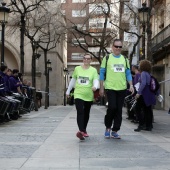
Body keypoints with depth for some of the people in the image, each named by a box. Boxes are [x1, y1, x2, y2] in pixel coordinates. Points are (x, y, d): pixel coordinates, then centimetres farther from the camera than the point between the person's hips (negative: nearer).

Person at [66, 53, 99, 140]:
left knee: (86, 114, 13)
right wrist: (68, 91, 21)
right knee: (80, 112, -17)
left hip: (89, 95, 1)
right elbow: (73, 80, 17)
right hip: (78, 94, -1)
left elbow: (96, 80, -11)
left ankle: (84, 130, 30)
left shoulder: (93, 70, 1)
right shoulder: (77, 69, 6)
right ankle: (81, 131, -29)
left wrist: (95, 86, -33)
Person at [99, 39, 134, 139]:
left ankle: (115, 131, 13)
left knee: (119, 110, 4)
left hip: (122, 88, 4)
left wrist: (131, 85, 0)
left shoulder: (125, 59, 12)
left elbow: (128, 73, 13)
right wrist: (101, 87, -1)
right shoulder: (107, 58, 2)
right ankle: (108, 127, 7)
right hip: (110, 88, -3)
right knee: (112, 107, -14)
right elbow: (102, 73, 3)